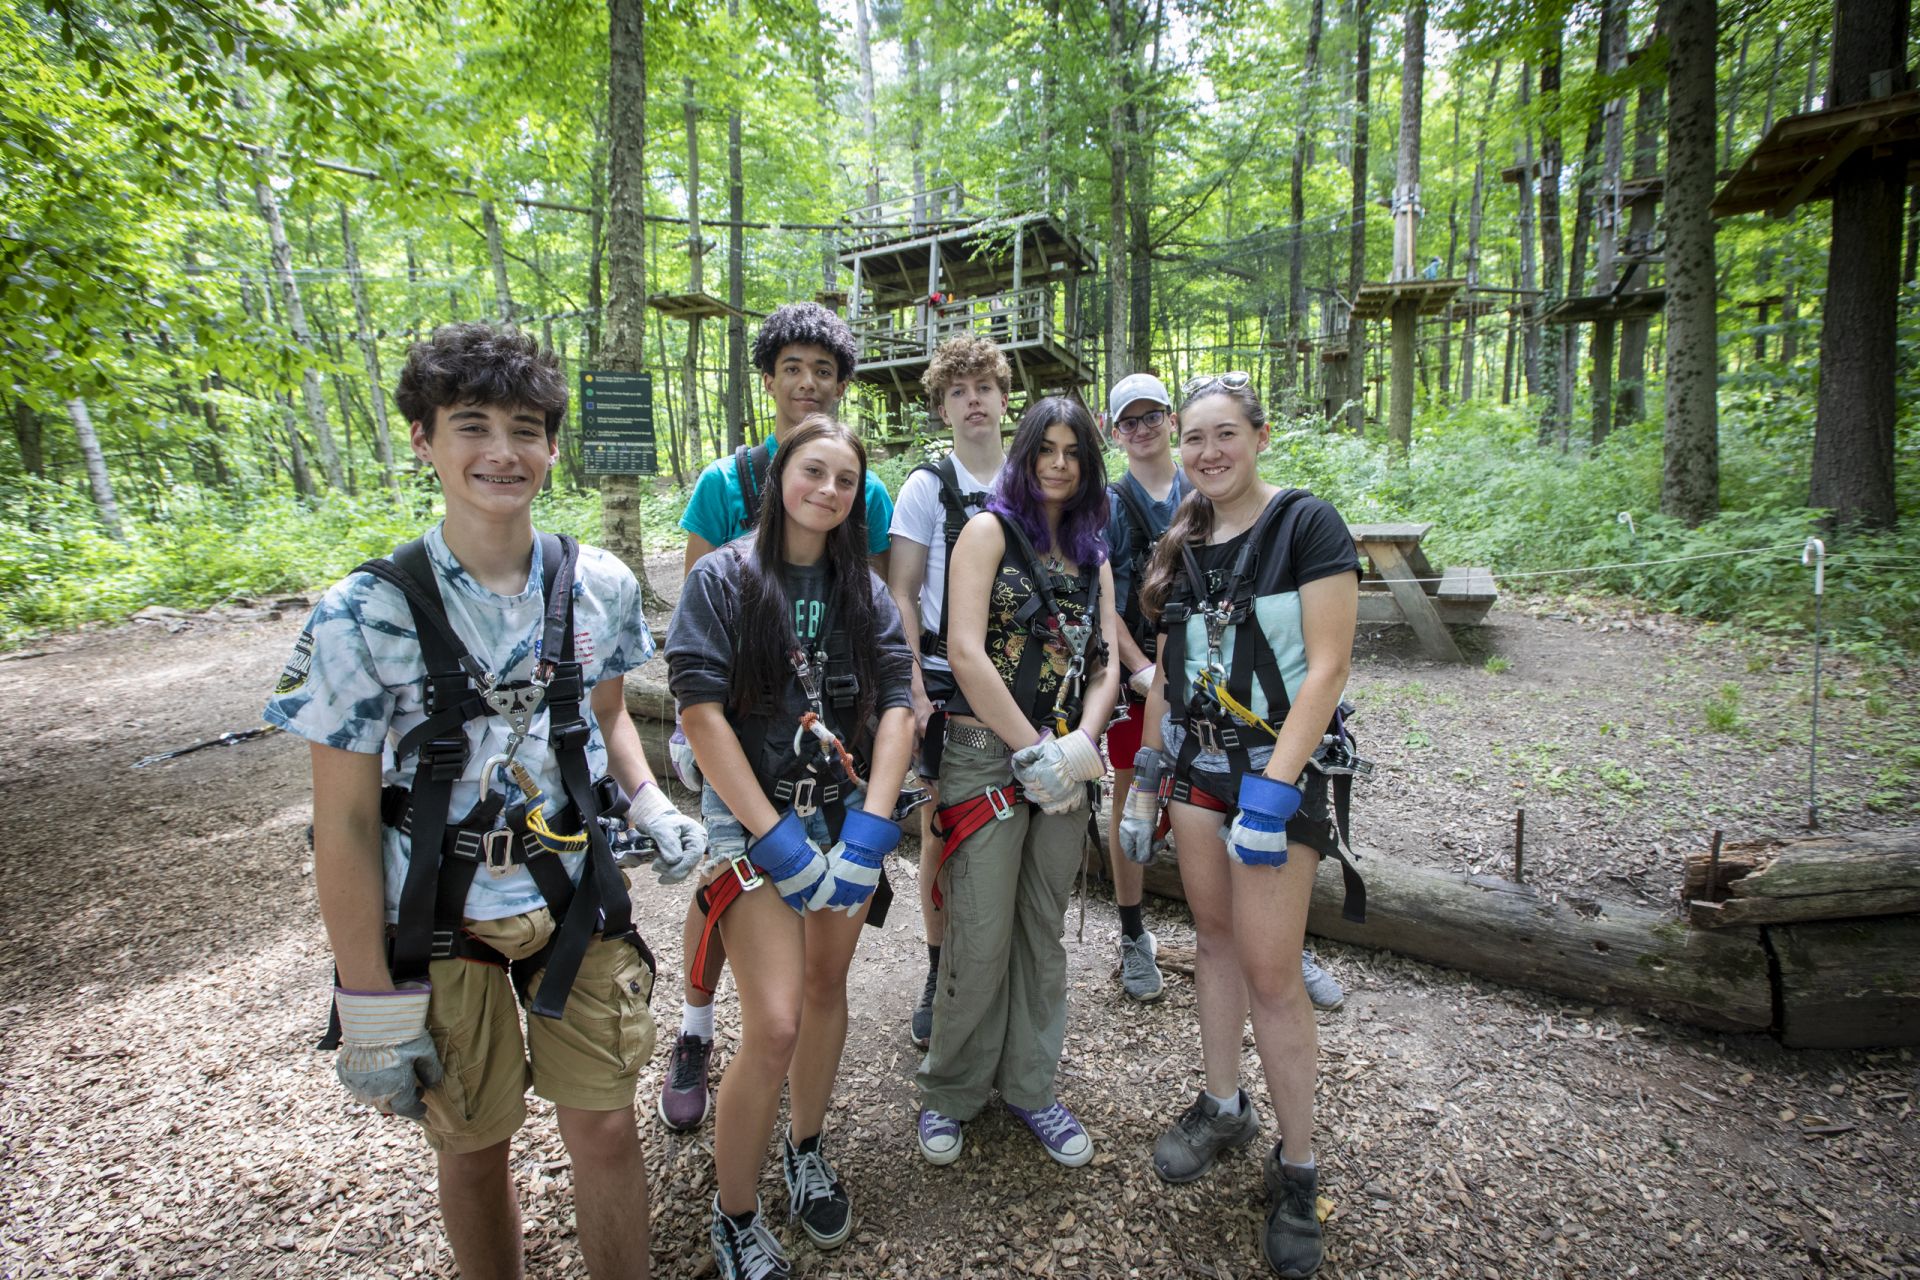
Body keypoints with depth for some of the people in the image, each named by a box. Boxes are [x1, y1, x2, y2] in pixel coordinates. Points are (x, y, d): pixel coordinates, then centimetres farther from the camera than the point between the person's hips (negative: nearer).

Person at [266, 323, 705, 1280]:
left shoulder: (599, 586, -6)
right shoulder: (366, 614, -15)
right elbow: (345, 825, -10)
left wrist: (651, 806, -5)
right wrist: (372, 1010, -8)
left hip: (575, 897, 2)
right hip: (440, 920, -2)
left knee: (605, 1130, 11)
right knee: (473, 1147, 17)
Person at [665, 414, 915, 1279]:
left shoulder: (865, 590, 6)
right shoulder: (723, 578, -5)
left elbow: (896, 705, -1)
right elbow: (701, 711, -11)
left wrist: (869, 829, -12)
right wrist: (778, 839, -15)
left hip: (849, 814, 4)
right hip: (755, 818, -4)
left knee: (827, 987, 15)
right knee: (774, 1025, -8)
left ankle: (805, 1152, 41)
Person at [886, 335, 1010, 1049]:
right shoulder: (927, 485, 0)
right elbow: (900, 594, -3)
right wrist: (912, 686, -12)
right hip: (947, 680, -2)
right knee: (943, 833, 4)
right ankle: (940, 974, 21)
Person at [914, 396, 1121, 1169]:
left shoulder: (1092, 553, 14)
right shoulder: (991, 530, -2)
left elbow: (1105, 662, 9)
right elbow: (966, 652, -13)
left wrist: (1081, 745, -9)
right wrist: (1035, 751, -13)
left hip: (1065, 762, 5)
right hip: (987, 752, -5)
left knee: (1044, 929, 13)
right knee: (981, 935, 0)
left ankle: (1029, 1085, 31)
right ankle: (950, 1091, 23)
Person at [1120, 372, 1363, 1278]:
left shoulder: (1305, 524, -10)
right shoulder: (1183, 546, 9)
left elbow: (1326, 666, -15)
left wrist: (1272, 791, -21)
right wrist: (1143, 782, 11)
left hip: (1278, 768, -6)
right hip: (1196, 763, 6)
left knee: (1269, 972, -3)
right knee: (1213, 936, 15)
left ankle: (1296, 1169, 17)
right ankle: (1223, 1107, 34)